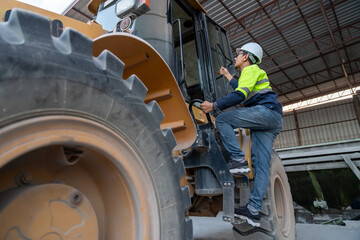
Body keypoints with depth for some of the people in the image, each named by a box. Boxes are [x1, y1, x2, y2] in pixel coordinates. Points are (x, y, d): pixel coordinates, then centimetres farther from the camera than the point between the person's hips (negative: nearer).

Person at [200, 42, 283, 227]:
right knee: (261, 165, -1)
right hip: (270, 121, 10)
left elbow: (240, 95, -16)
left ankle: (238, 160, -19)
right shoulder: (253, 72, 32)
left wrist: (214, 106, -18)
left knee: (222, 120, -12)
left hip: (266, 110, -10)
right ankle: (254, 210, -2)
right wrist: (228, 76, 57)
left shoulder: (251, 69, 2)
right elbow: (243, 89, 51)